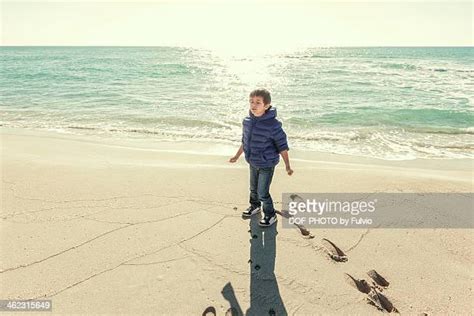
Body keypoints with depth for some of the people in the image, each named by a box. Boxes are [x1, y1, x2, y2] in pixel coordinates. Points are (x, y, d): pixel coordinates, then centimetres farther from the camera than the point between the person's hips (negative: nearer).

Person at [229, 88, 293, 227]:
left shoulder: (273, 125, -24)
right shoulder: (247, 121, -6)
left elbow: (282, 146, -17)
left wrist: (287, 166, -15)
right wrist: (237, 156, 21)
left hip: (267, 164, -6)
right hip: (253, 163, 6)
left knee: (263, 192, 0)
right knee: (254, 188, 24)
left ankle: (270, 215, 23)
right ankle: (255, 206, 50)